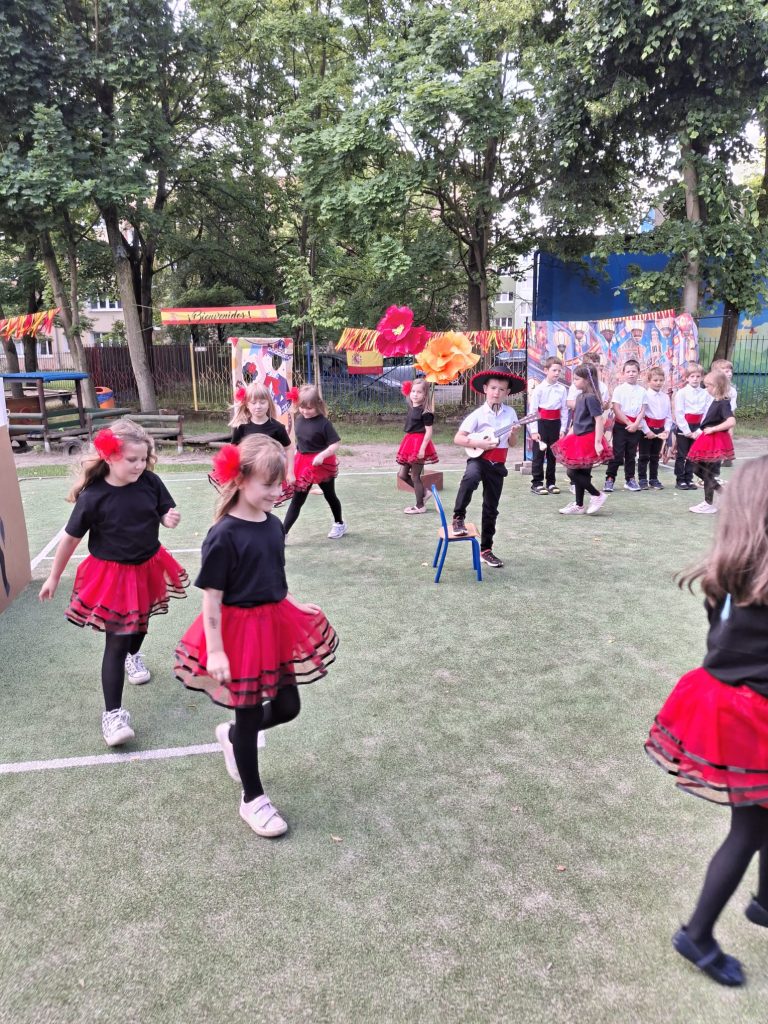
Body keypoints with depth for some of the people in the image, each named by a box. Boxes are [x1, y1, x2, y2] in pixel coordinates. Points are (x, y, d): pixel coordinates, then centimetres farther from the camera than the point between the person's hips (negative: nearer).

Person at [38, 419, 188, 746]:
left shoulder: (150, 482, -13)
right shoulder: (92, 497, -20)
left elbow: (166, 511, 3)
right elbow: (71, 538, -9)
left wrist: (171, 519, -23)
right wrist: (54, 578, 0)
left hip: (147, 568, 4)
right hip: (111, 575, -4)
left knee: (140, 622, 27)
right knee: (115, 642, -4)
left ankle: (133, 656, 61)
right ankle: (112, 713, 4)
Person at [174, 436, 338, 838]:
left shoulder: (273, 524, 1)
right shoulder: (223, 536, -21)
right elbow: (211, 598, -18)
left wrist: (294, 607, 16)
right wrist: (215, 651, -19)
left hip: (276, 624, 7)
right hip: (240, 631, -7)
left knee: (287, 706, 15)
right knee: (250, 716, 8)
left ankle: (232, 735, 44)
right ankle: (252, 799, 29)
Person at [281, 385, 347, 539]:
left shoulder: (323, 423, -18)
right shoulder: (299, 419, -1)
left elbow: (335, 445, -19)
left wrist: (322, 455, -35)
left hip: (322, 464, -4)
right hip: (304, 464, 4)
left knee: (329, 495, 15)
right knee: (297, 500, 8)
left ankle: (340, 524, 35)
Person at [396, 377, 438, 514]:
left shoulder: (425, 412, -14)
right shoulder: (411, 408, 10)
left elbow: (429, 431, -17)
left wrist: (423, 448, -22)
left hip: (419, 444, -9)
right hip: (410, 441, 9)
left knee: (415, 476, -1)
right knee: (402, 474, 11)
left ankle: (420, 506, 12)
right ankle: (423, 492, 28)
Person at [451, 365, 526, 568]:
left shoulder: (510, 413, 4)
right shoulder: (478, 414, -7)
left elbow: (511, 444, 11)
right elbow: (458, 438, -11)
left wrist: (513, 434, -10)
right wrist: (480, 444, -21)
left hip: (497, 465, 4)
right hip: (478, 459, -4)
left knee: (491, 509, 10)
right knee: (470, 478, -40)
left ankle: (486, 549, 24)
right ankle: (458, 517, -19)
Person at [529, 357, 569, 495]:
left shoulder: (562, 389, 2)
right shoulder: (539, 388, -6)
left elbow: (564, 409, 5)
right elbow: (532, 410, -7)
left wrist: (563, 428, 0)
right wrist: (534, 430, -11)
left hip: (555, 423, 3)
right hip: (541, 423, -3)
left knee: (552, 454, 11)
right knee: (538, 454, 1)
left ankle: (551, 482, 20)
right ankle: (536, 483, 9)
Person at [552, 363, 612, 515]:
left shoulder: (591, 398, -16)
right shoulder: (581, 396, 11)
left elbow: (599, 420, -20)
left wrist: (598, 442, -25)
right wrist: (569, 434, 23)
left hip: (588, 440, -9)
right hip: (581, 439, 9)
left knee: (573, 472, -8)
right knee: (580, 473, 13)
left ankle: (598, 496, 2)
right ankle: (579, 505, 21)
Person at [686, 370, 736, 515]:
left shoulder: (723, 403, -17)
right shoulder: (715, 401, 8)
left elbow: (731, 421, -30)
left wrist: (713, 429, -23)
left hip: (715, 442, -9)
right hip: (708, 440, 9)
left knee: (708, 472, 0)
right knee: (697, 468, 16)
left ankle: (709, 504, 12)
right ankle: (721, 489, 25)